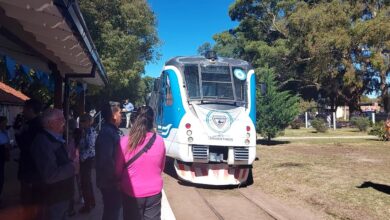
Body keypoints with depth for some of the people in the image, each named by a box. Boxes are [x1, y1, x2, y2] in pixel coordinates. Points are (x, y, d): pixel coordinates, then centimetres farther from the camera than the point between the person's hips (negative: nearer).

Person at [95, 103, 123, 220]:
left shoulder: (111, 131, 8)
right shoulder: (107, 133, -23)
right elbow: (106, 160, -30)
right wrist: (116, 178, -20)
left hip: (112, 180, 9)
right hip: (110, 181, -9)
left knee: (112, 209, 21)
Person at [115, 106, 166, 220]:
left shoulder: (125, 141, -17)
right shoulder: (159, 140, -10)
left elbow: (118, 170, -6)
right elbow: (161, 168, 4)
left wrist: (122, 181, 15)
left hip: (132, 192, -1)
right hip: (154, 191, 2)